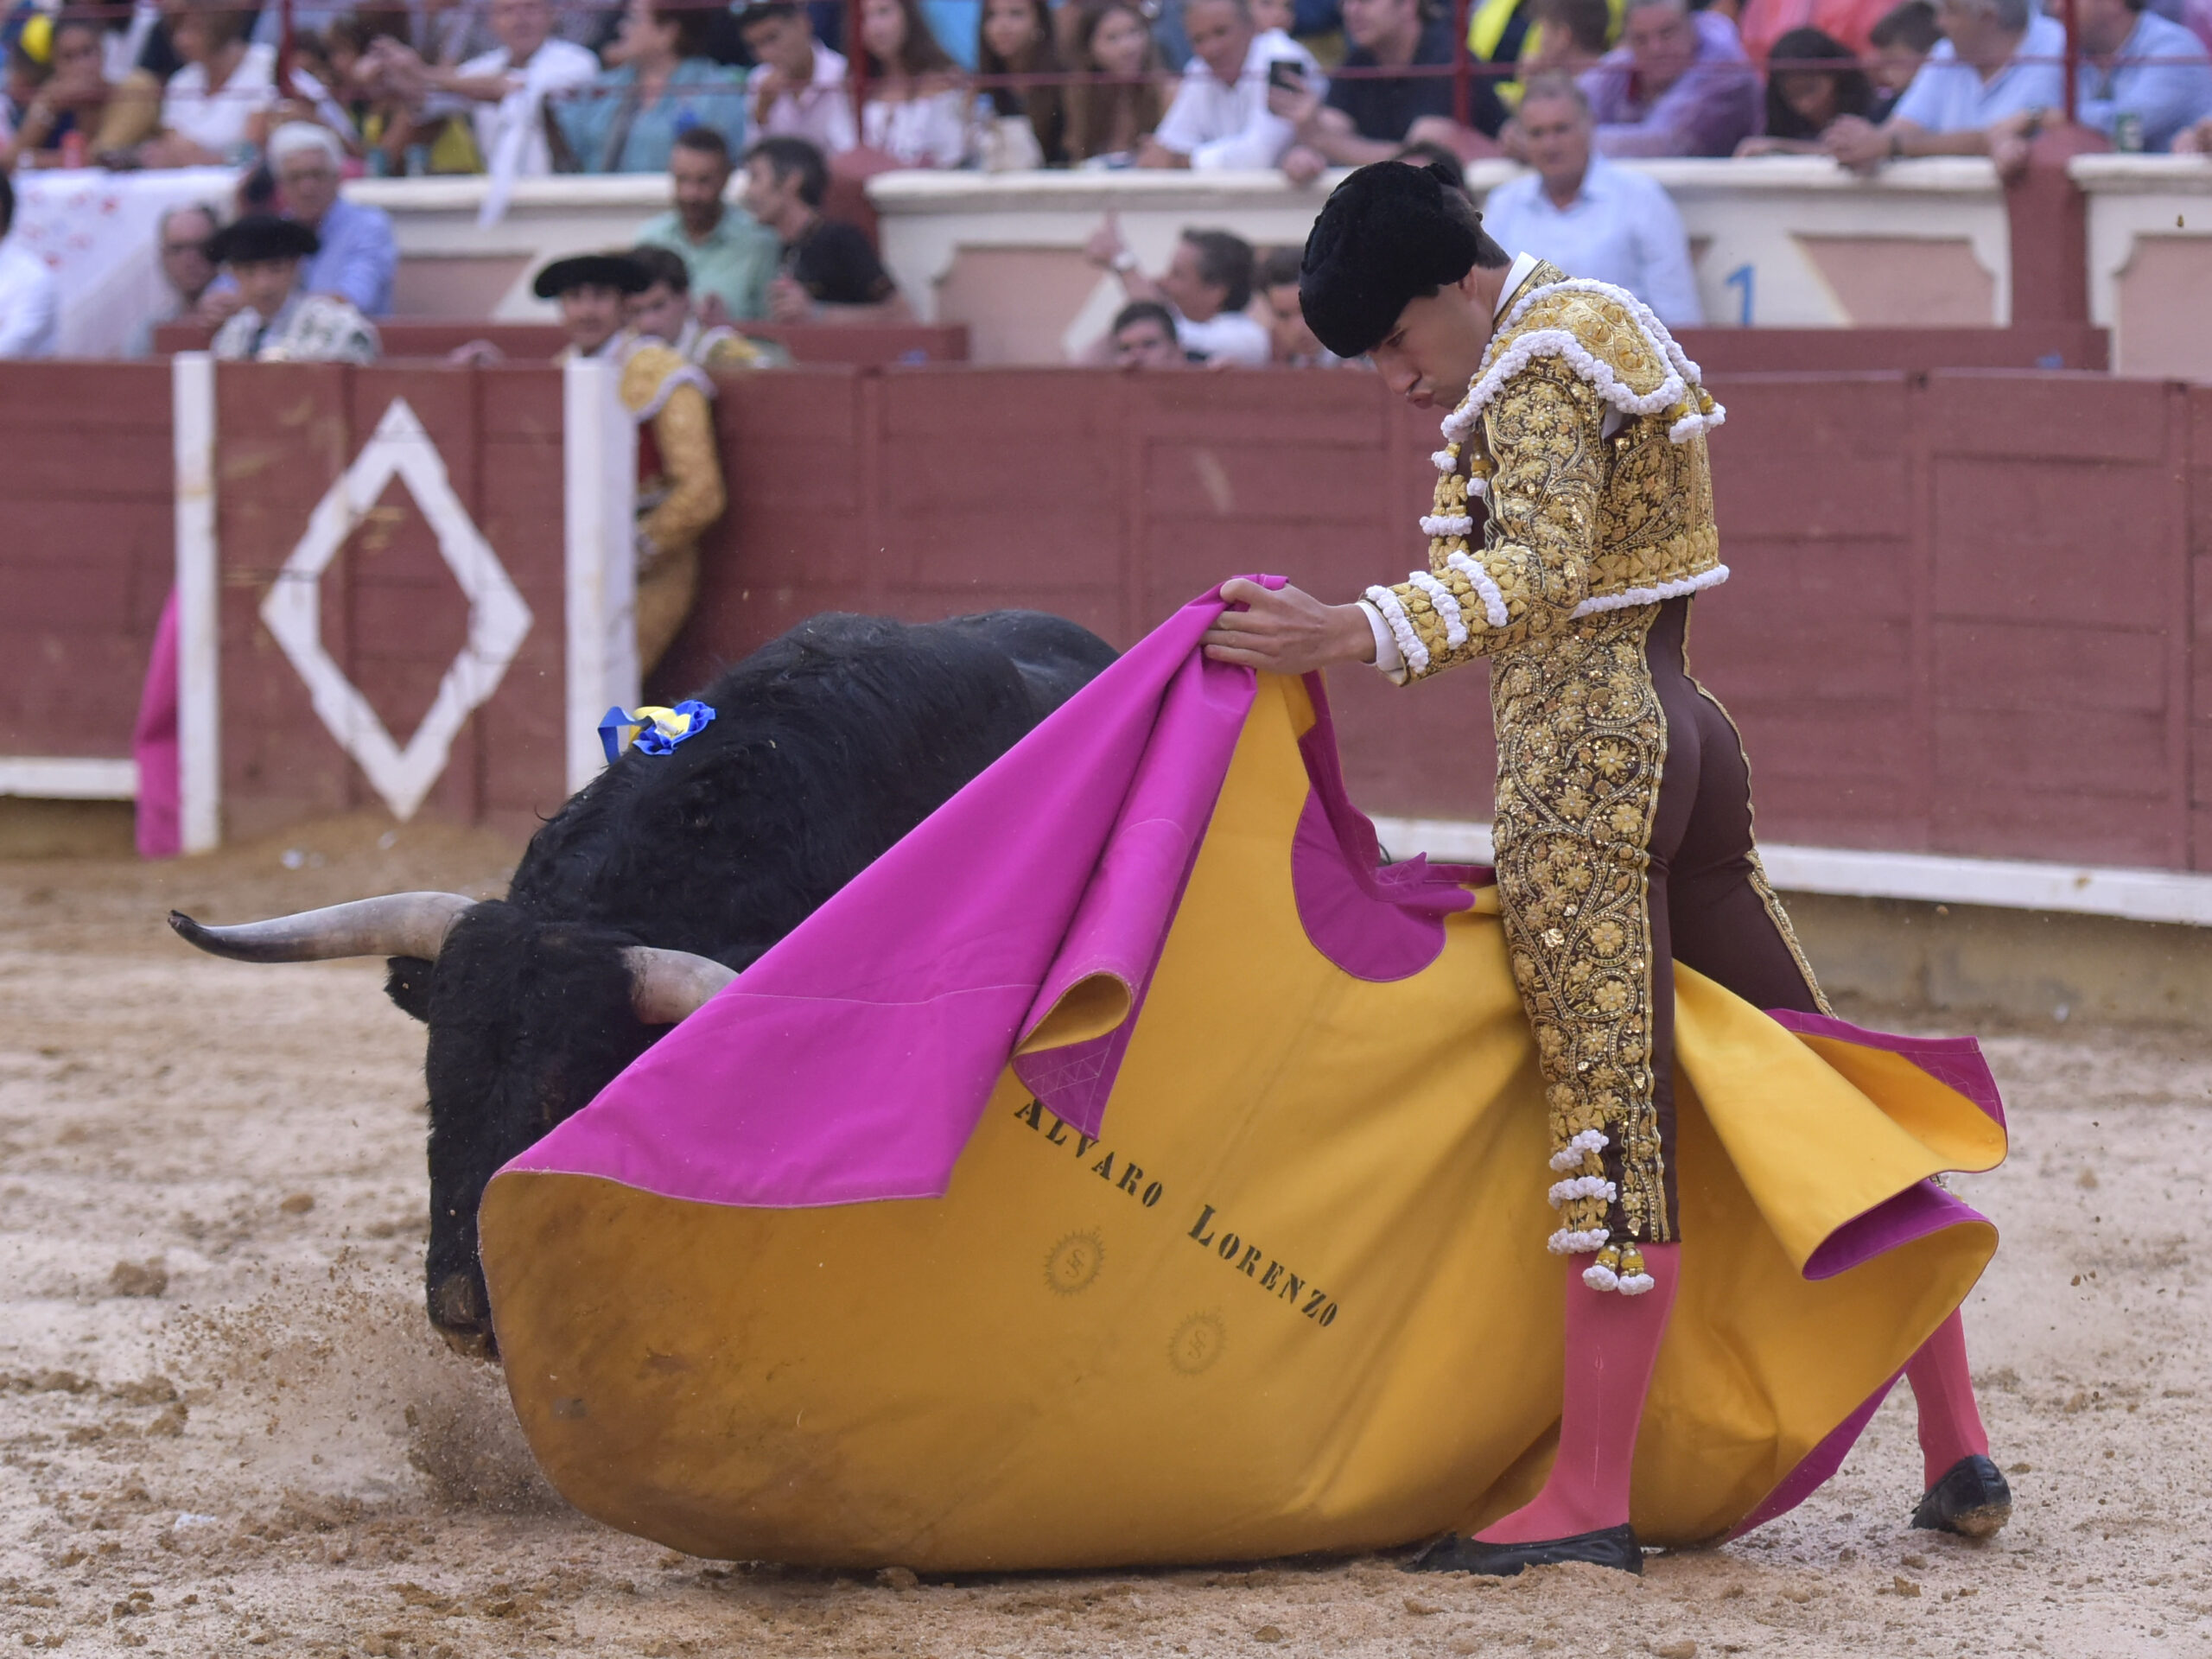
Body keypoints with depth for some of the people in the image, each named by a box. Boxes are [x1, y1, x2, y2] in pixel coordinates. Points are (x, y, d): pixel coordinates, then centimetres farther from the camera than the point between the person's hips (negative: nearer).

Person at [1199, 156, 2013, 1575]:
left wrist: (1354, 635, -38)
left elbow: (1539, 578, -27)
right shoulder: (1612, 328, 20)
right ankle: (1958, 1449, 14)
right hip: (1685, 739, 11)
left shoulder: (1539, 367, -12)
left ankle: (1590, 1502, -12)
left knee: (1615, 1124, -12)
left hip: (1585, 764, -11)